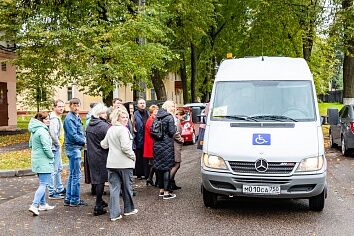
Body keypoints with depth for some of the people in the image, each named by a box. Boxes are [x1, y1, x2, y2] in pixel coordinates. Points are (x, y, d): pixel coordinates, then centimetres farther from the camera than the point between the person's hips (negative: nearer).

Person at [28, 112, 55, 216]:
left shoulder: (34, 130, 13)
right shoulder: (42, 131, -18)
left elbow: (31, 144, 24)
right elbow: (46, 147, -22)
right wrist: (51, 156, -7)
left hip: (36, 160, 10)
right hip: (44, 161, -10)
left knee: (42, 183, 19)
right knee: (43, 184, -8)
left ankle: (42, 204, 27)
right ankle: (34, 205, -15)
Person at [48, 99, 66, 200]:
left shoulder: (58, 118, 15)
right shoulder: (54, 119, -18)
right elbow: (53, 134, -27)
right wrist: (58, 144, -15)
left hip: (57, 147, 11)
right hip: (54, 147, -11)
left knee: (59, 169, 19)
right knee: (53, 170, -5)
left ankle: (60, 189, 31)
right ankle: (52, 193, 2)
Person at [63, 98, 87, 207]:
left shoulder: (76, 117, 15)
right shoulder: (69, 118, -15)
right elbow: (73, 135, -20)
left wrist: (84, 140, 2)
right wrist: (85, 141, -11)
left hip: (76, 148, 10)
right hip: (73, 148, -10)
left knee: (72, 174, 14)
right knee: (76, 175, -4)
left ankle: (68, 199, 21)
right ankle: (74, 200, 4)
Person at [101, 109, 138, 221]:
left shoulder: (110, 130, 10)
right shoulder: (123, 129, -14)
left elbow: (104, 145, 18)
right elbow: (125, 147, -22)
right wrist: (133, 156, -8)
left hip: (111, 163, 6)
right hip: (124, 163, -6)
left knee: (114, 187, 6)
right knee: (127, 186, 12)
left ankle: (114, 213, 4)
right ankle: (128, 209, 26)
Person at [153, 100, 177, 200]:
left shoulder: (158, 117, 10)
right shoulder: (170, 117, -11)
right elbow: (172, 132, -14)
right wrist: (175, 127, 4)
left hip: (157, 144, 7)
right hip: (166, 145, -7)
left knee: (160, 167, 13)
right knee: (167, 168, -3)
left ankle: (161, 190, 22)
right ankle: (166, 192, -2)